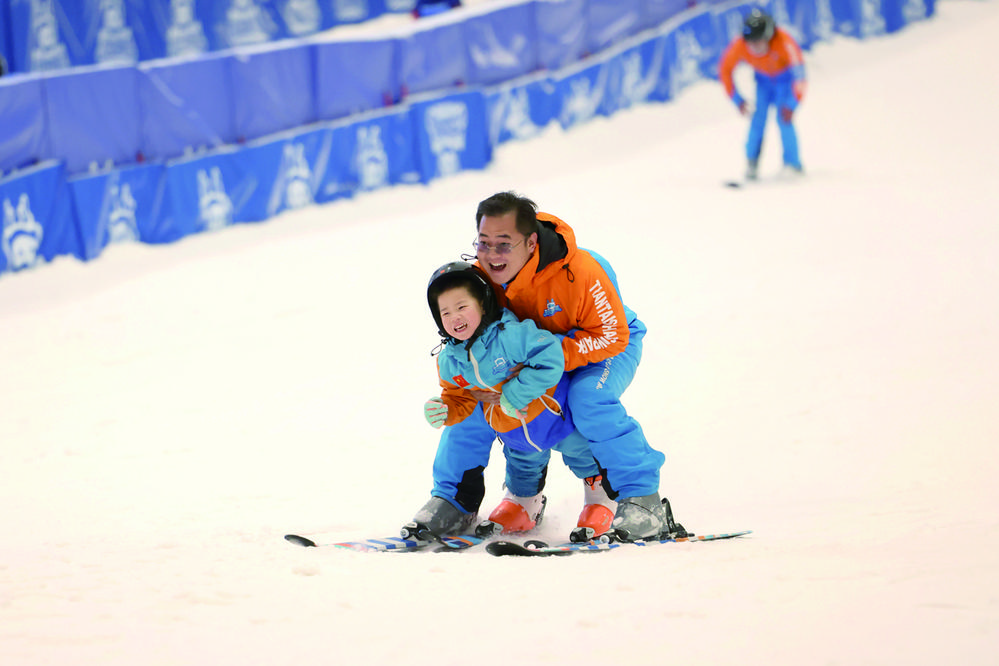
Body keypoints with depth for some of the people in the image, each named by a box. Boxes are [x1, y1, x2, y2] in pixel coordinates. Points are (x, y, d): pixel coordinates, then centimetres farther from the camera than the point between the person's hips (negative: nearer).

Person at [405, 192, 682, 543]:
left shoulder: (578, 273, -38)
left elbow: (611, 334, -31)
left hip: (607, 347, -5)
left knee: (590, 398, -35)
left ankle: (644, 502, -27)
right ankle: (453, 501, 9)